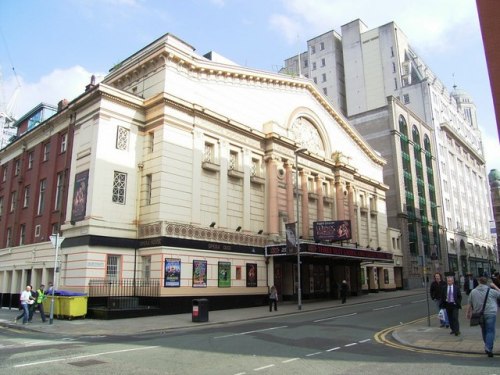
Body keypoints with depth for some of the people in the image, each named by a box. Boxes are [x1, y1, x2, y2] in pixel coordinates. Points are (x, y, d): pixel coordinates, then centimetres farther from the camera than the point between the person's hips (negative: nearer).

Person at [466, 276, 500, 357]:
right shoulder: (491, 291, -5)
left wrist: (469, 313, 17)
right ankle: (488, 348, -13)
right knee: (490, 331, -3)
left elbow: (470, 305, 7)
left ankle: (487, 347, 27)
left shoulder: (473, 292, 3)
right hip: (490, 314, -3)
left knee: (484, 330, 18)